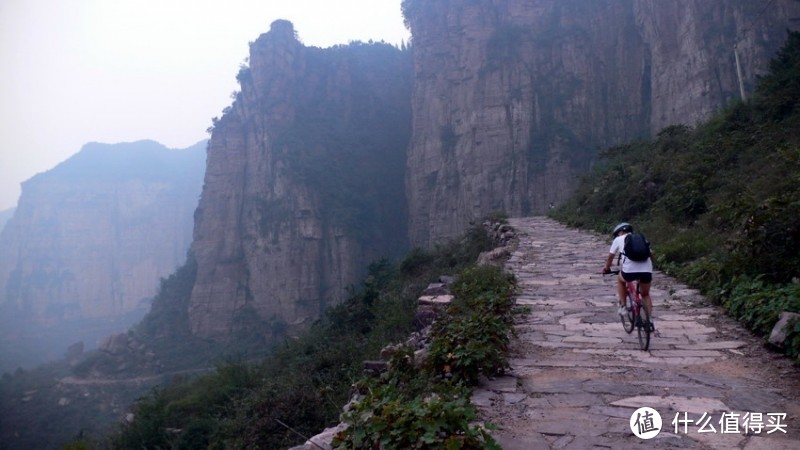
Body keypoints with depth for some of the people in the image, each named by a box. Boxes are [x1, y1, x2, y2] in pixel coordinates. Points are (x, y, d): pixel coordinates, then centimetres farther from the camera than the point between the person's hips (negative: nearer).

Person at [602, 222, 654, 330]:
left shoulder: (619, 239, 17)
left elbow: (610, 257, 22)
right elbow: (650, 254, 29)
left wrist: (606, 268, 38)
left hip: (630, 270, -3)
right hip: (647, 270, 3)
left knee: (620, 280, 31)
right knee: (645, 295, 25)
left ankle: (623, 306, 25)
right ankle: (650, 320, 15)